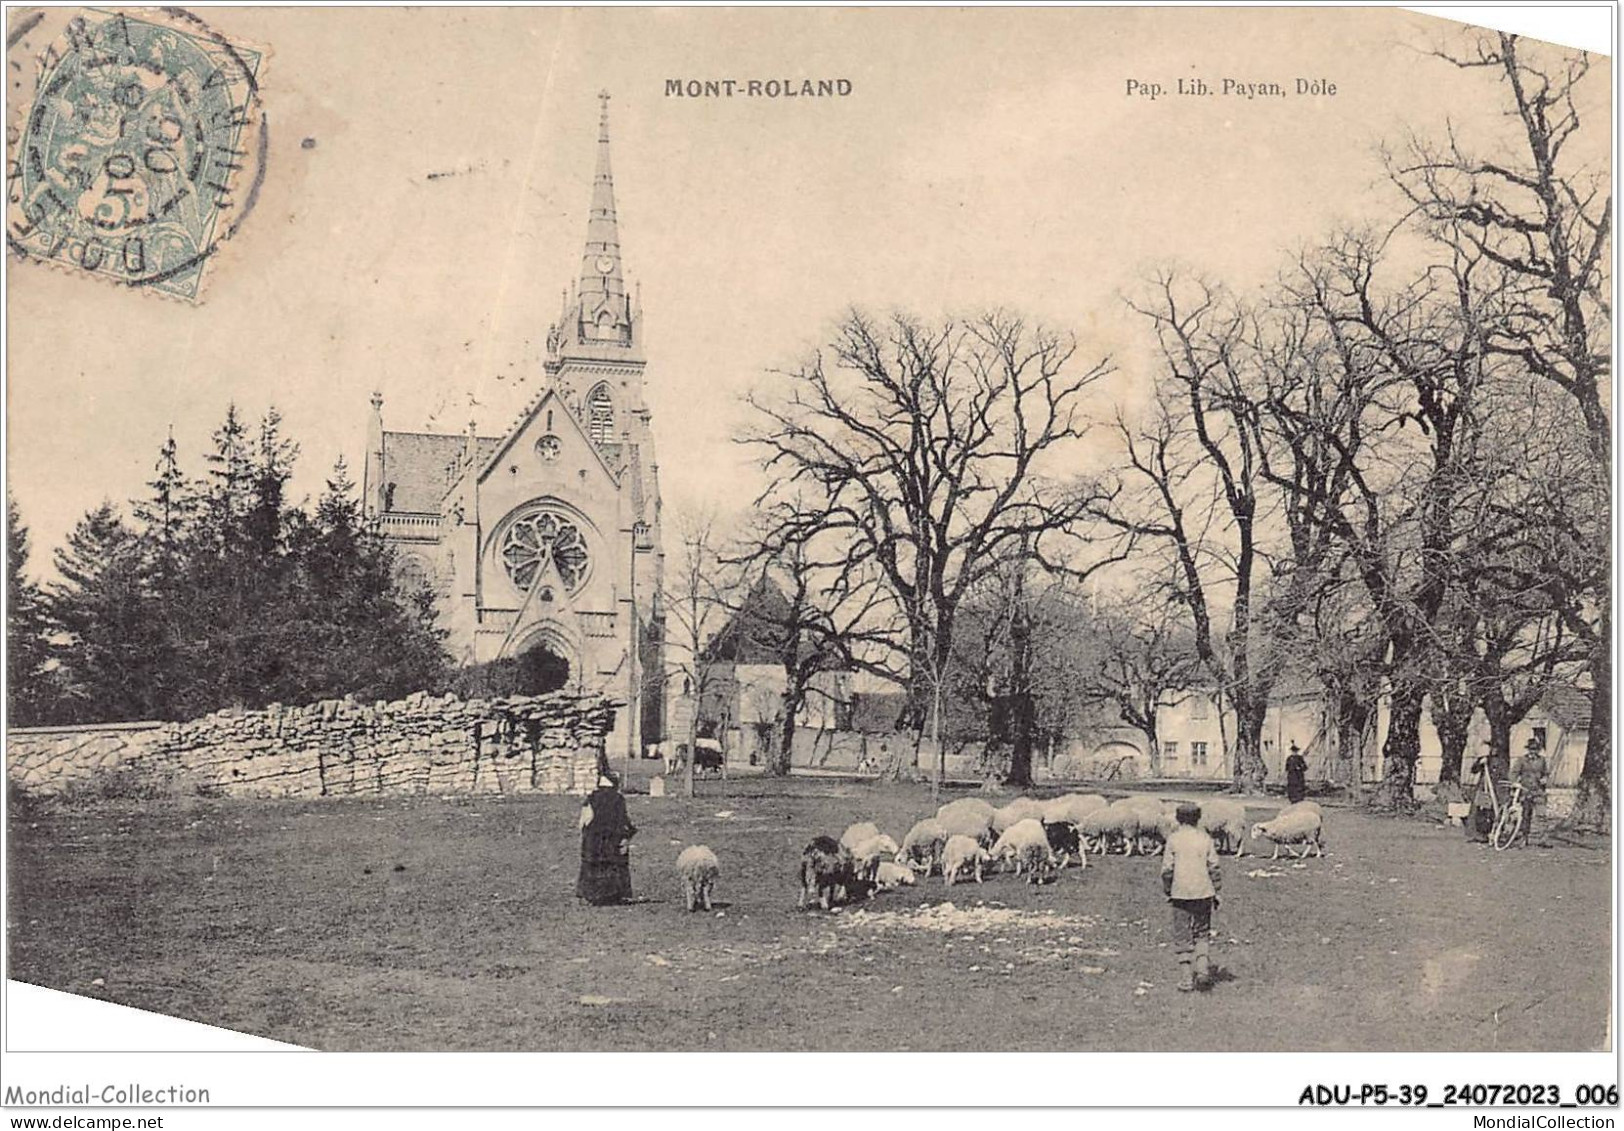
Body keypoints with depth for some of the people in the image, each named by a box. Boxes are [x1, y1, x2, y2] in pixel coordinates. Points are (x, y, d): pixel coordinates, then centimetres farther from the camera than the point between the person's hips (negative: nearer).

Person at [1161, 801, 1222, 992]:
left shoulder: (1173, 839, -3)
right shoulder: (1205, 839, 2)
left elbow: (1167, 869, -3)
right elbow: (1214, 868, 3)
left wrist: (1167, 891, 9)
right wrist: (1216, 892, 11)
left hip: (1180, 894, -2)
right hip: (1203, 892, 2)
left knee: (1182, 937, 5)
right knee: (1201, 933, 15)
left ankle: (1186, 978, 3)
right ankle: (1202, 967, -2)